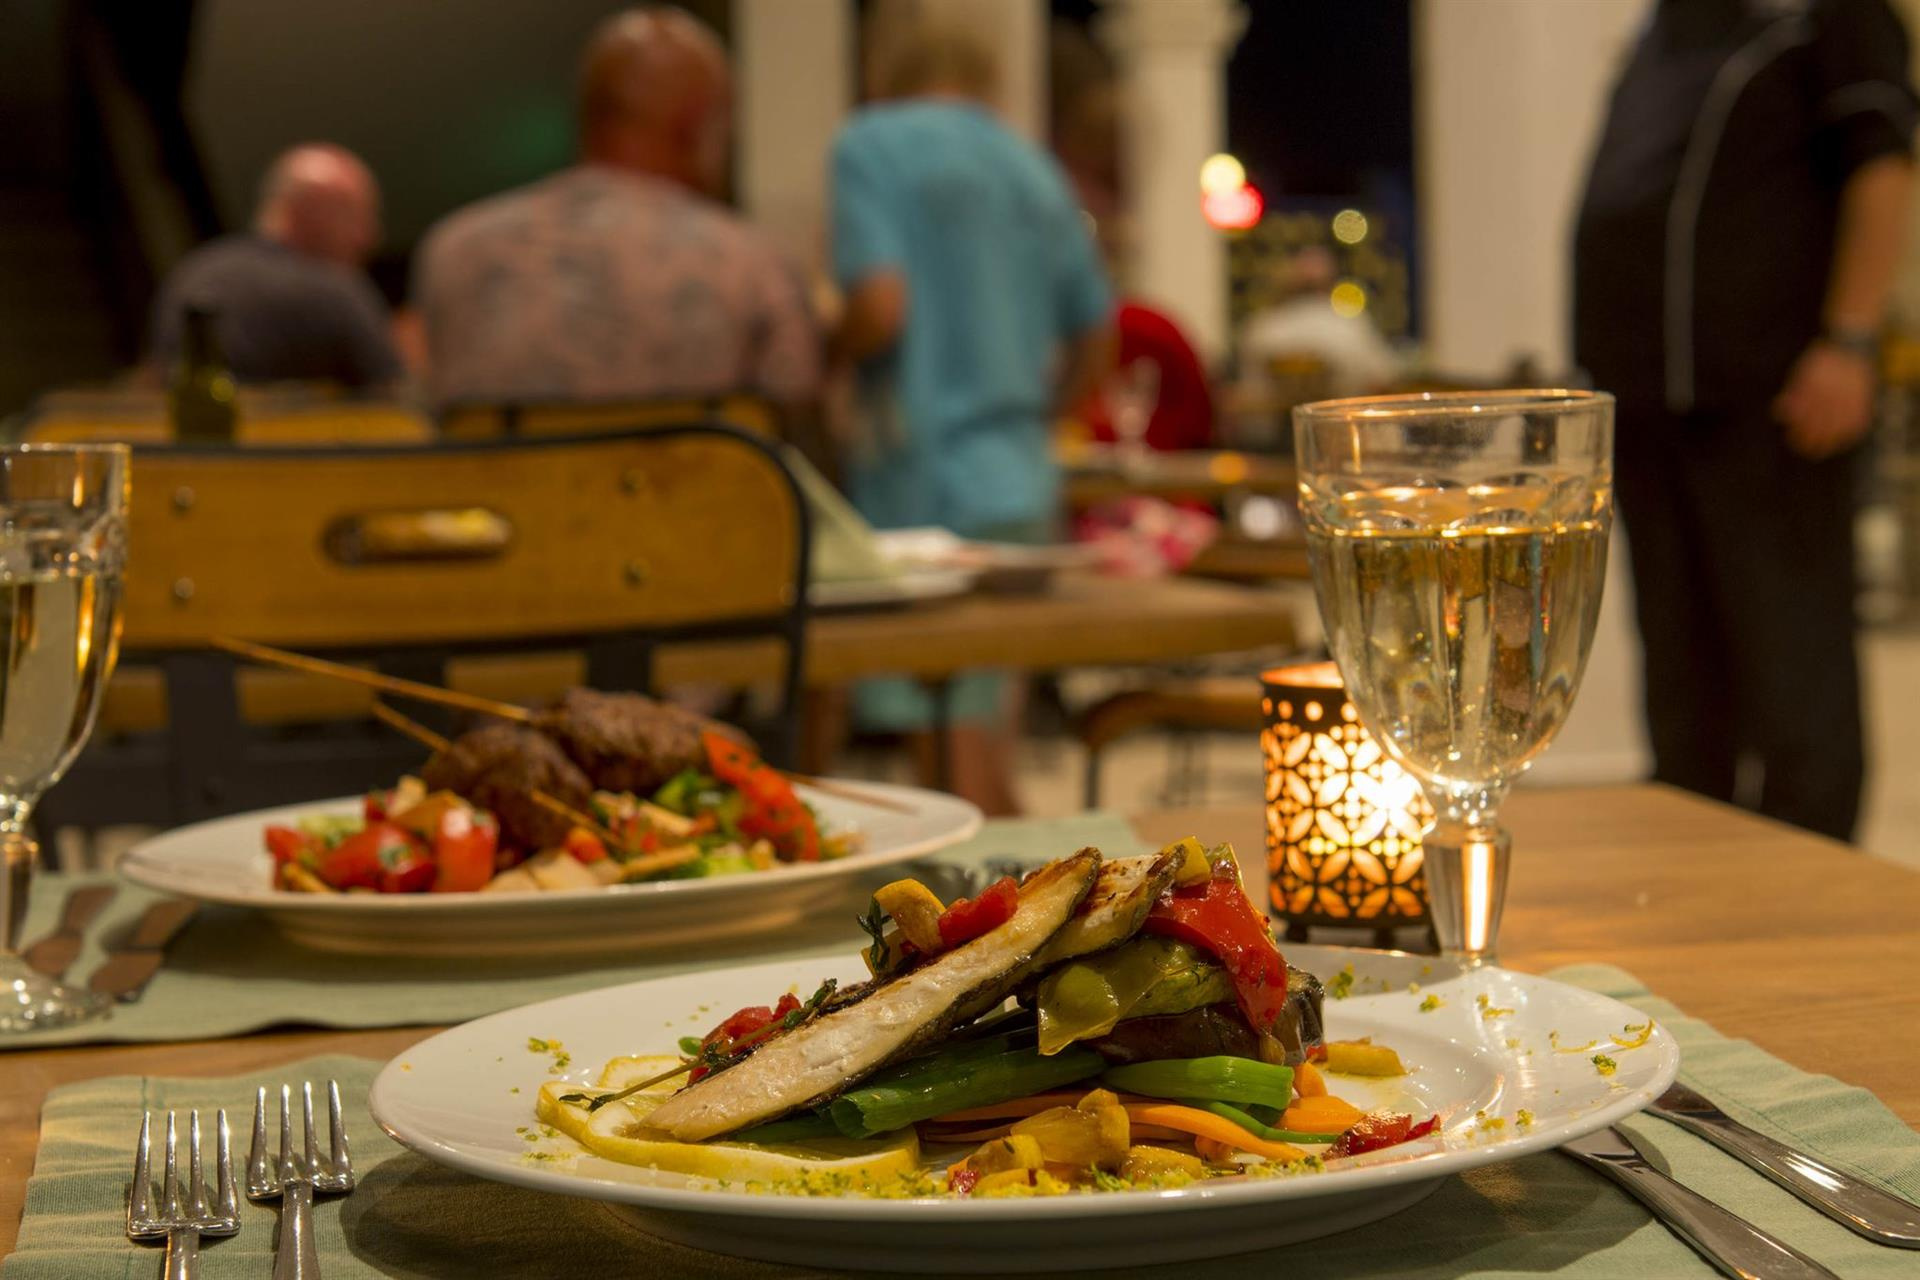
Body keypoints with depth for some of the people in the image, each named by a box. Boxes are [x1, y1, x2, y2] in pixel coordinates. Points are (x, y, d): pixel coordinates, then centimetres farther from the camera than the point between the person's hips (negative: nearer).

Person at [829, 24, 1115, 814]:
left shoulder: (870, 145, -1)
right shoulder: (1035, 168, 17)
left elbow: (880, 304, -15)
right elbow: (1095, 342, 19)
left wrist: (819, 362, 3)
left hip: (923, 480, -6)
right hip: (1022, 482, 6)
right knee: (983, 728, 10)